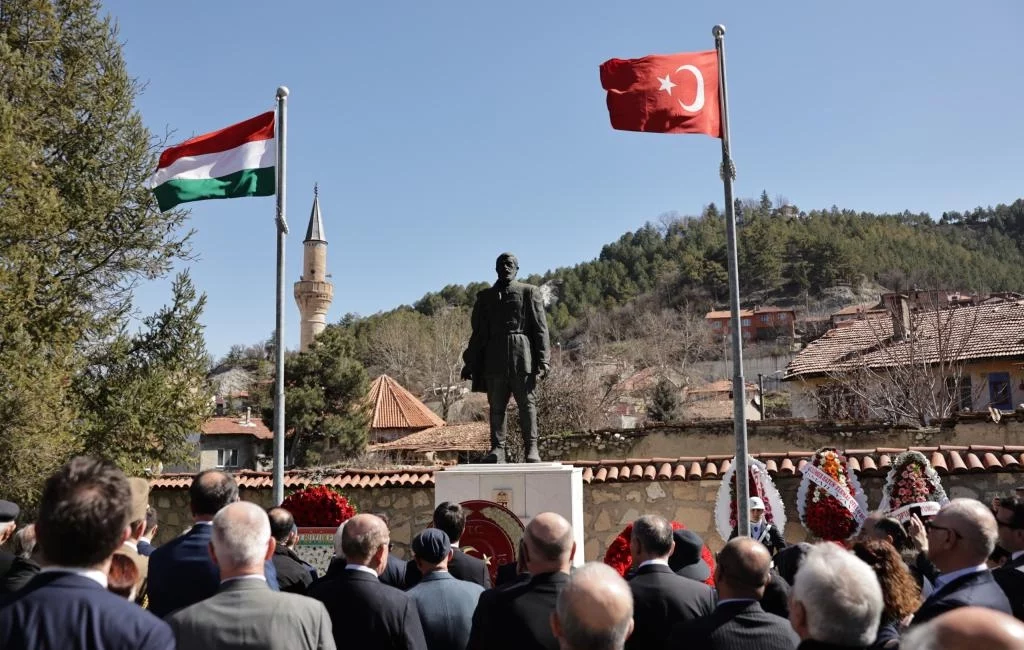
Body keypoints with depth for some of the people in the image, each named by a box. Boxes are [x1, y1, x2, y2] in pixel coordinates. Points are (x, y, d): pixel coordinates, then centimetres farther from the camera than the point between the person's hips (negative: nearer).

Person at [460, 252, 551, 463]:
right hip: (493, 358, 3)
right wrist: (470, 363, 11)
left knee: (527, 403, -2)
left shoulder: (529, 292, 8)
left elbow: (540, 328, 2)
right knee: (496, 406, 3)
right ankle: (497, 449, 8)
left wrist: (543, 360, -7)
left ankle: (531, 448, 2)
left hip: (522, 356, -3)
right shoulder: (485, 296, 16)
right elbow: (478, 332, 17)